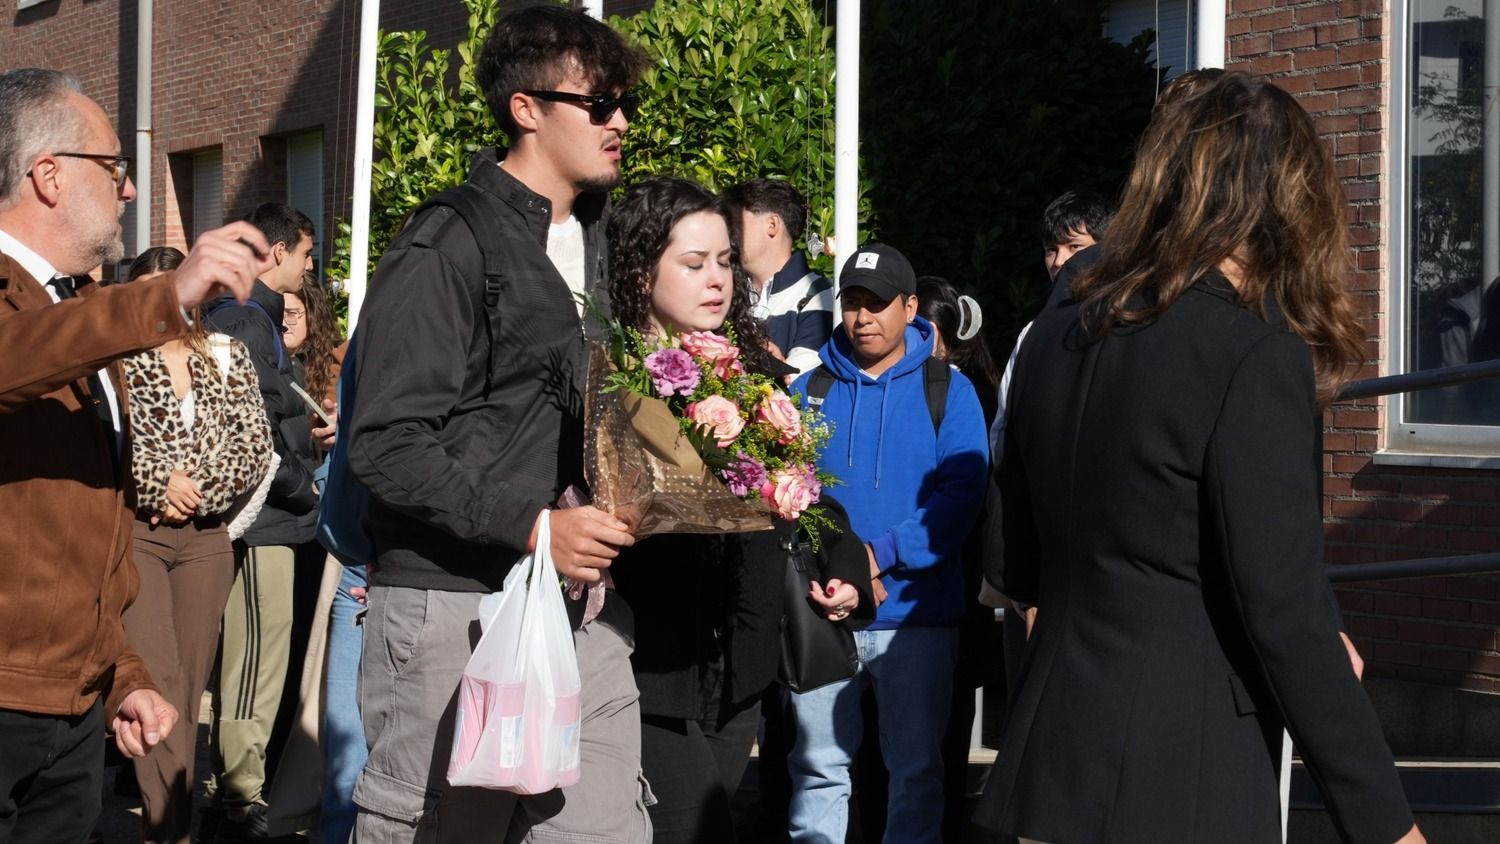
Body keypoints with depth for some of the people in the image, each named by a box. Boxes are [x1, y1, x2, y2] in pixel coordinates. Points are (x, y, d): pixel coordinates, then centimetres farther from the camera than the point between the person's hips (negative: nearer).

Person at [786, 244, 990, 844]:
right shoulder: (809, 389, 7)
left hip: (916, 612, -1)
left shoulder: (947, 390, 2)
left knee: (916, 770, 7)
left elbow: (960, 496, -7)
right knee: (818, 766, 5)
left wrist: (880, 555, -17)